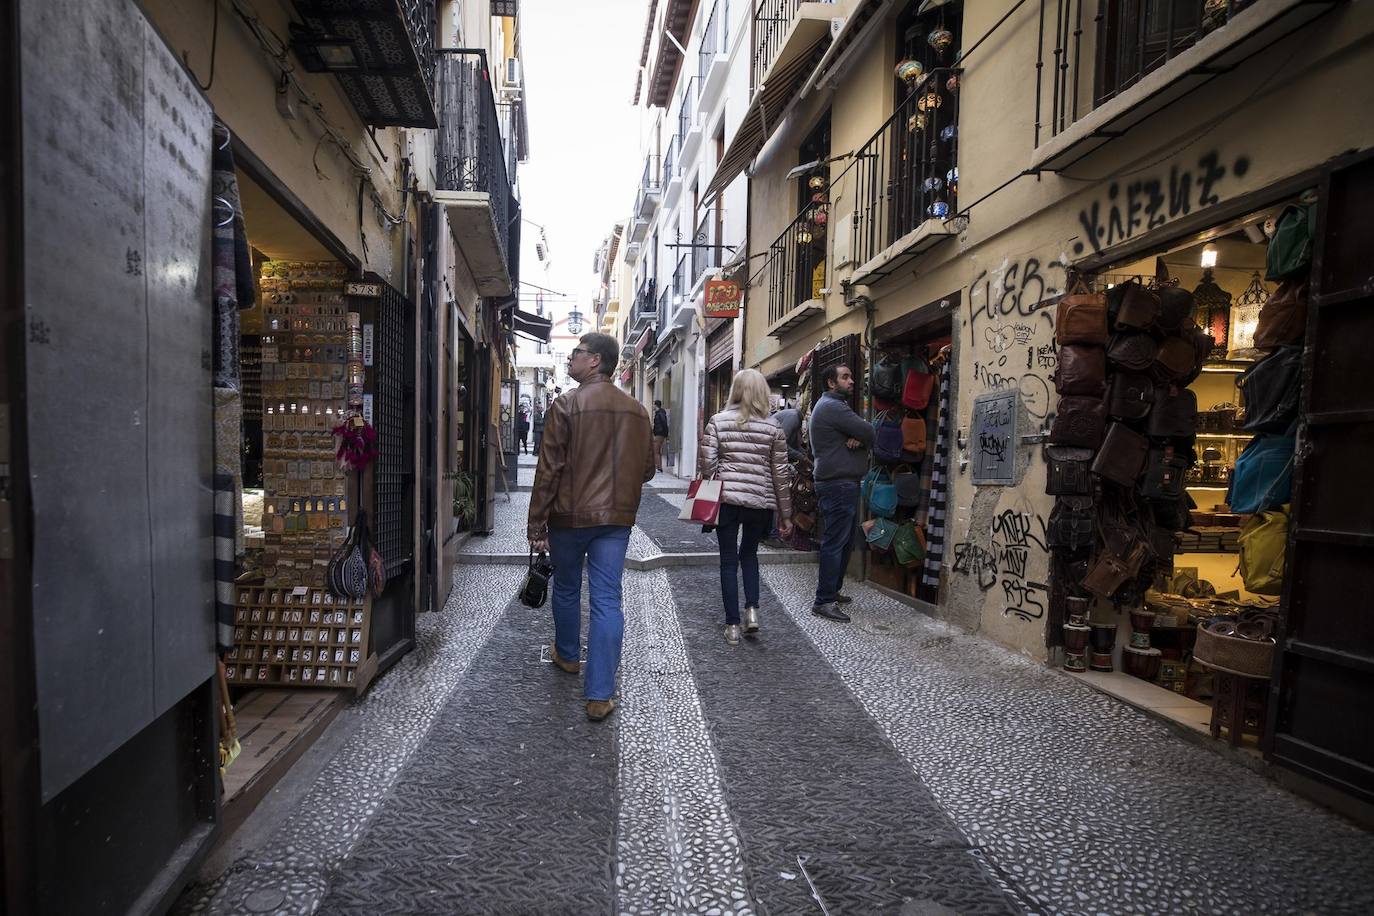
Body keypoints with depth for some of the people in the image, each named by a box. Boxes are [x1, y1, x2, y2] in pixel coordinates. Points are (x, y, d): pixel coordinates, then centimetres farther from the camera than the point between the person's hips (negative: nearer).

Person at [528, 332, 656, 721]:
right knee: (607, 600, 3)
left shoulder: (566, 405, -10)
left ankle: (568, 655, 42)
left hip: (569, 515, -2)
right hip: (617, 518, 3)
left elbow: (549, 469, -12)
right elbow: (647, 470, 9)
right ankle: (600, 695, 4)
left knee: (566, 588, 20)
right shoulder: (637, 410, 4)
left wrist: (536, 523, -6)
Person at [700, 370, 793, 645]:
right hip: (760, 502, 1)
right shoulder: (773, 428, 1)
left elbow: (708, 464, -5)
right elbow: (780, 474, 3)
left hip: (726, 499, -1)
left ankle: (733, 625, 13)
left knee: (729, 560, 10)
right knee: (749, 554, 23)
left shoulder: (718, 421, -1)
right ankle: (752, 610, 11)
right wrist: (785, 514, 10)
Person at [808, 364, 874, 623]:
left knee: (845, 542, 16)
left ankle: (832, 591, 26)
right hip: (838, 484, -11)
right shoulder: (832, 406, -13)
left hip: (844, 483, 11)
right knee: (835, 543, -9)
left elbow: (864, 435, 13)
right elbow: (869, 434, -17)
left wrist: (857, 439, -9)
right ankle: (824, 601, -6)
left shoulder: (835, 406, 21)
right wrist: (861, 439, 4)